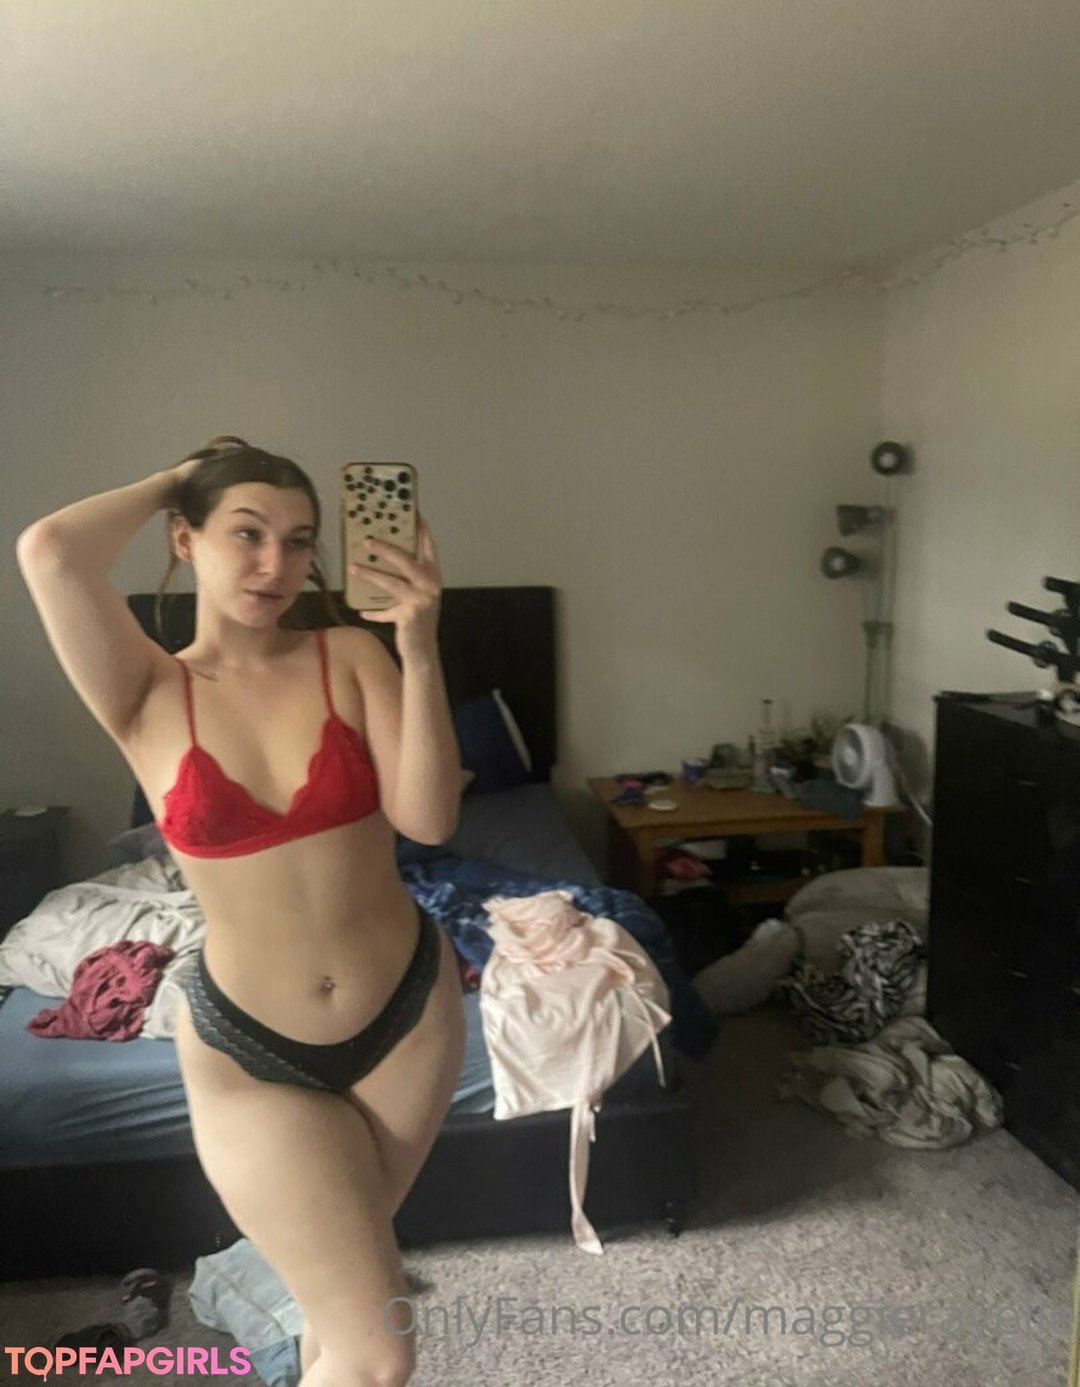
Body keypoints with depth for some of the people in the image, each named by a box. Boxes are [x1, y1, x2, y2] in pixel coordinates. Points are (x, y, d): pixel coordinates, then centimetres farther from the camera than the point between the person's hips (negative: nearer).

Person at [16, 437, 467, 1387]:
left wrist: (420, 652, -26)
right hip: (249, 1051, -2)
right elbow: (49, 551, -27)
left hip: (411, 1007, 2)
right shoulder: (147, 697, -10)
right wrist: (175, 480, -10)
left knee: (346, 1262, 27)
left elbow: (429, 820, -16)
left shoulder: (351, 656, -7)